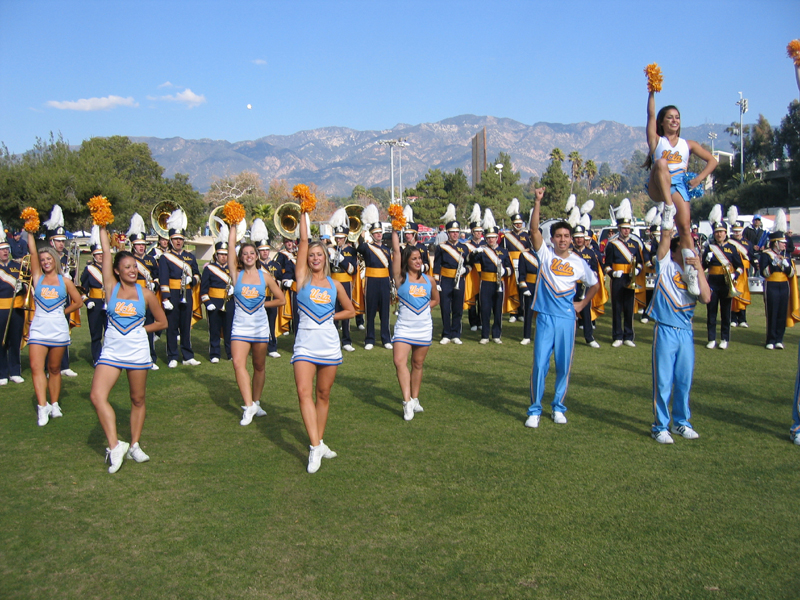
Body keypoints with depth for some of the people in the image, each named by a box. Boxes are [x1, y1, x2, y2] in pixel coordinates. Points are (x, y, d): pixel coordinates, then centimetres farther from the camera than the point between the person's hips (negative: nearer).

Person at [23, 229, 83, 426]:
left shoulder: (64, 281, 5)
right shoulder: (37, 277, 5)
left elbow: (78, 302, 10)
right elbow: (32, 252, -2)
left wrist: (62, 311, 5)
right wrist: (29, 231, -3)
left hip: (58, 330, 0)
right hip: (38, 328, 0)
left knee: (54, 369, 8)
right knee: (36, 367, -12)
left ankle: (54, 404, 18)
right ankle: (42, 407, -13)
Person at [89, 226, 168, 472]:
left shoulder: (146, 294, 1)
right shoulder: (111, 288, 1)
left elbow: (162, 322, 10)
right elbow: (106, 252, 0)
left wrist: (139, 330, 0)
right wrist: (103, 228, 4)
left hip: (137, 351, 0)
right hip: (111, 351, 0)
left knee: (137, 400, 8)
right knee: (97, 395, -17)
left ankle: (134, 446, 21)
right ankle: (114, 445, -11)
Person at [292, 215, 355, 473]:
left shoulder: (334, 284, 9)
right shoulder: (302, 278, 2)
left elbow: (350, 310, 19)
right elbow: (303, 241, -2)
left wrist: (330, 316, 4)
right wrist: (304, 214, -1)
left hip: (329, 344, 2)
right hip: (305, 344, -2)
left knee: (323, 394, 9)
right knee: (304, 392, -15)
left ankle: (320, 441, 20)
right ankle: (315, 446, -14)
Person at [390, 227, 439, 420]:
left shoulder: (428, 280, 6)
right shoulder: (401, 278, -4)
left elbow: (435, 299, 21)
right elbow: (396, 251, -9)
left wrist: (423, 308, 5)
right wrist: (395, 231, -8)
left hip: (424, 328, 3)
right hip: (404, 327, -3)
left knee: (417, 364, 11)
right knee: (400, 362, -19)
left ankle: (415, 399, 23)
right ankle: (407, 402, -17)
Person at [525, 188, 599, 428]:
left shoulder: (578, 262, 4)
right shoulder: (545, 254, -1)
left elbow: (595, 285, 20)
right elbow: (534, 230, -15)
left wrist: (582, 304, 11)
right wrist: (537, 202, -22)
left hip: (567, 318, 2)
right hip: (545, 318, -2)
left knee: (564, 367, 8)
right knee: (540, 365, -4)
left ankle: (558, 407, 24)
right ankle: (535, 410, 7)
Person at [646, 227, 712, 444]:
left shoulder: (694, 274, 10)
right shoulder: (666, 266, 1)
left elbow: (706, 298, -8)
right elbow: (666, 236, -10)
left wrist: (699, 269, -12)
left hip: (686, 332, 4)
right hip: (665, 331, -4)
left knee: (684, 381, 11)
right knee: (663, 381, 0)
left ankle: (681, 422, 26)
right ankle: (660, 426, 10)